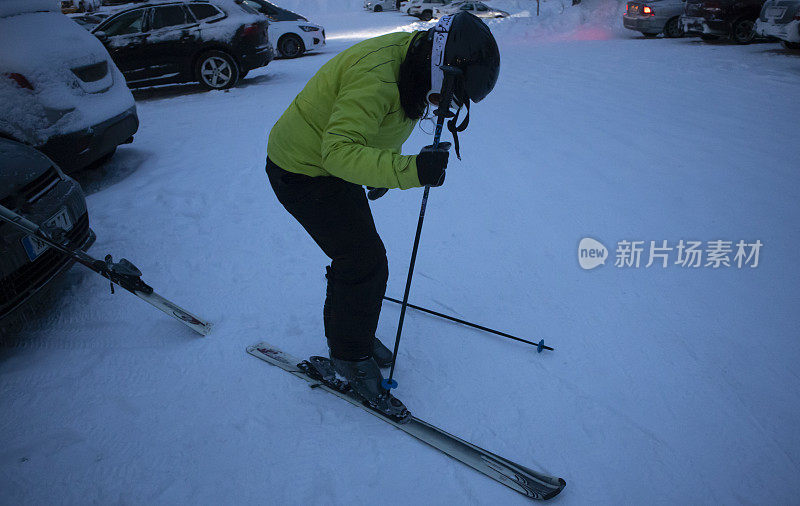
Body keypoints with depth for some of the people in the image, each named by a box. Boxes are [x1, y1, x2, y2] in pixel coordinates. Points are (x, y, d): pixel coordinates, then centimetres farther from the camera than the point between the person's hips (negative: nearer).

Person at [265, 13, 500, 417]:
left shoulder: (411, 66, 0)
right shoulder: (376, 76, -32)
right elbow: (339, 150, -40)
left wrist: (383, 176, 23)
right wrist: (410, 171, -50)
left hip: (332, 165, 9)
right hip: (301, 169, -9)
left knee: (364, 256, 13)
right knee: (364, 259, -9)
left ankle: (353, 334, 33)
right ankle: (350, 356, 10)